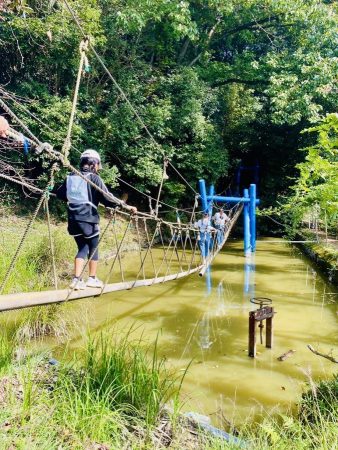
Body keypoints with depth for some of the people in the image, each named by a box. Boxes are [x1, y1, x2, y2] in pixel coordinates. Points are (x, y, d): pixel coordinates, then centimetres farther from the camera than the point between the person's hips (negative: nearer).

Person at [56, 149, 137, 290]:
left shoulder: (70, 177, 9)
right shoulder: (93, 178, -8)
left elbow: (60, 194, 17)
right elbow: (106, 197, -14)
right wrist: (126, 206, -11)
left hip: (73, 219, 5)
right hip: (88, 219, -5)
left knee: (82, 248, 14)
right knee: (93, 248, 11)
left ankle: (77, 279, 5)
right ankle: (92, 279, 20)